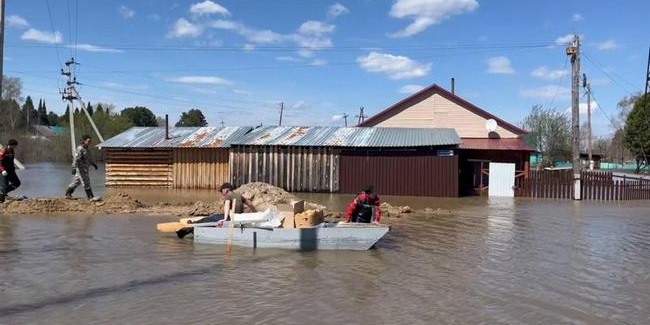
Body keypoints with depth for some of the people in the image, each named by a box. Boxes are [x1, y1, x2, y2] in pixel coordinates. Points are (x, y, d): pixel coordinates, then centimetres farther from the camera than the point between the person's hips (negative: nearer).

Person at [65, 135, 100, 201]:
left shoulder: (87, 149, 13)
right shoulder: (80, 149, -17)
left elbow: (90, 157, 27)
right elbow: (76, 159, -22)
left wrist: (94, 164, 30)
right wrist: (74, 168, -26)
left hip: (85, 169, 10)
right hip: (80, 168, -10)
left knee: (76, 181, 16)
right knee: (86, 183, -9)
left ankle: (68, 194, 27)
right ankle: (91, 197, -8)